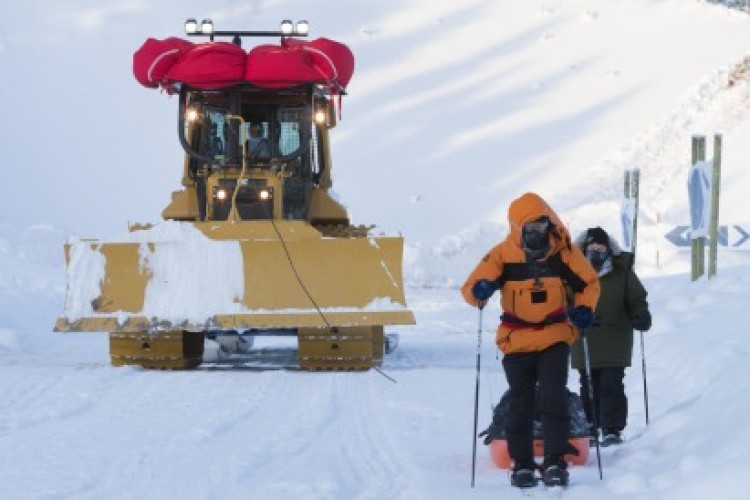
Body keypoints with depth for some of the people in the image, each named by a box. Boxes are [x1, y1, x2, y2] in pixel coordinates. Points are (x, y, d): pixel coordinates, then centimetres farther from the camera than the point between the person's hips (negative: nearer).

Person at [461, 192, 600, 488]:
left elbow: (589, 283, 8)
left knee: (554, 397, -11)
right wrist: (480, 291, -31)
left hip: (555, 338, 0)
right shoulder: (502, 255, -9)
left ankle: (555, 461, -7)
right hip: (517, 339, 0)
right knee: (520, 402, 7)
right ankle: (522, 464, 17)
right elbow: (470, 288, -8)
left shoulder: (564, 251, -5)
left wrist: (584, 309, -11)